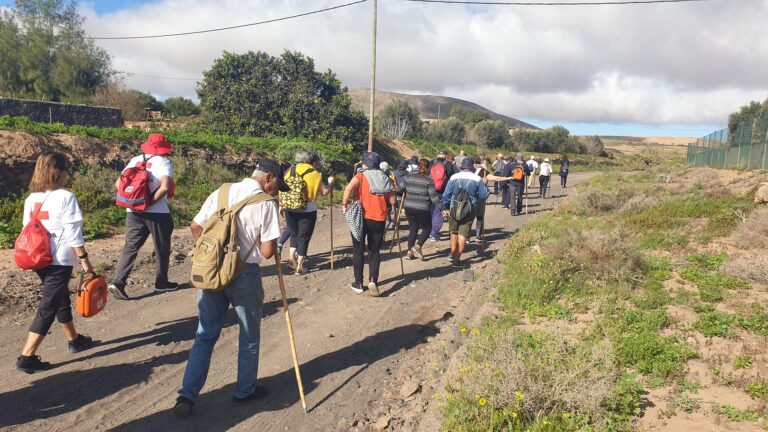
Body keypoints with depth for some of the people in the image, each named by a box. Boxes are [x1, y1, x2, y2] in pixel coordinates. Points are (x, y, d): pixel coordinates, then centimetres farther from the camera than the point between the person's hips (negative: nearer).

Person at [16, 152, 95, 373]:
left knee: (61, 300, 22)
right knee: (47, 308, -1)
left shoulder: (31, 199, 7)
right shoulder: (65, 197, -15)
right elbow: (73, 234, -16)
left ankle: (74, 339, 37)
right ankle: (27, 357, 1)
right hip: (59, 261, -8)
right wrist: (84, 259, -9)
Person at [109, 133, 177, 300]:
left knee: (130, 247, 6)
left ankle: (117, 282, -6)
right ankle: (161, 282, 24)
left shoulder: (135, 160, 9)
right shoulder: (163, 162, -8)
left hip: (134, 212, 5)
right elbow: (165, 187, -24)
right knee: (162, 248, 12)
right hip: (157, 213, -5)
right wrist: (151, 201, -14)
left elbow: (118, 184, 6)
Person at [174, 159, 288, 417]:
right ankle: (245, 391, 29)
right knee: (249, 336, 16)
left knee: (206, 334, 16)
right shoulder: (266, 204, -12)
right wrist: (266, 244, 8)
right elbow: (267, 252, -14)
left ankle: (187, 395, 15)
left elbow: (195, 227, 7)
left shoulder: (221, 192, 4)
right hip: (245, 275, -4)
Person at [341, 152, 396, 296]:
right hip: (379, 219, 2)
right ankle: (373, 280, -7)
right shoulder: (386, 179, 6)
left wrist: (345, 204, -11)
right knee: (375, 251, 12)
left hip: (360, 217, -2)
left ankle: (359, 283, 15)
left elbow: (349, 188, -23)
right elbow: (392, 201, 4)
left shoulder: (361, 176, -3)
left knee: (358, 250, 11)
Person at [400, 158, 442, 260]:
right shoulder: (429, 180, -8)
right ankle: (417, 246, -5)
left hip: (409, 207, 5)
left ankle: (410, 252, 13)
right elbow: (433, 196, -11)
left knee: (413, 229, 15)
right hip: (422, 209, -5)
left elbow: (400, 189, 9)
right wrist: (441, 208, -6)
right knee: (427, 228, 12)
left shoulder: (409, 177, 5)